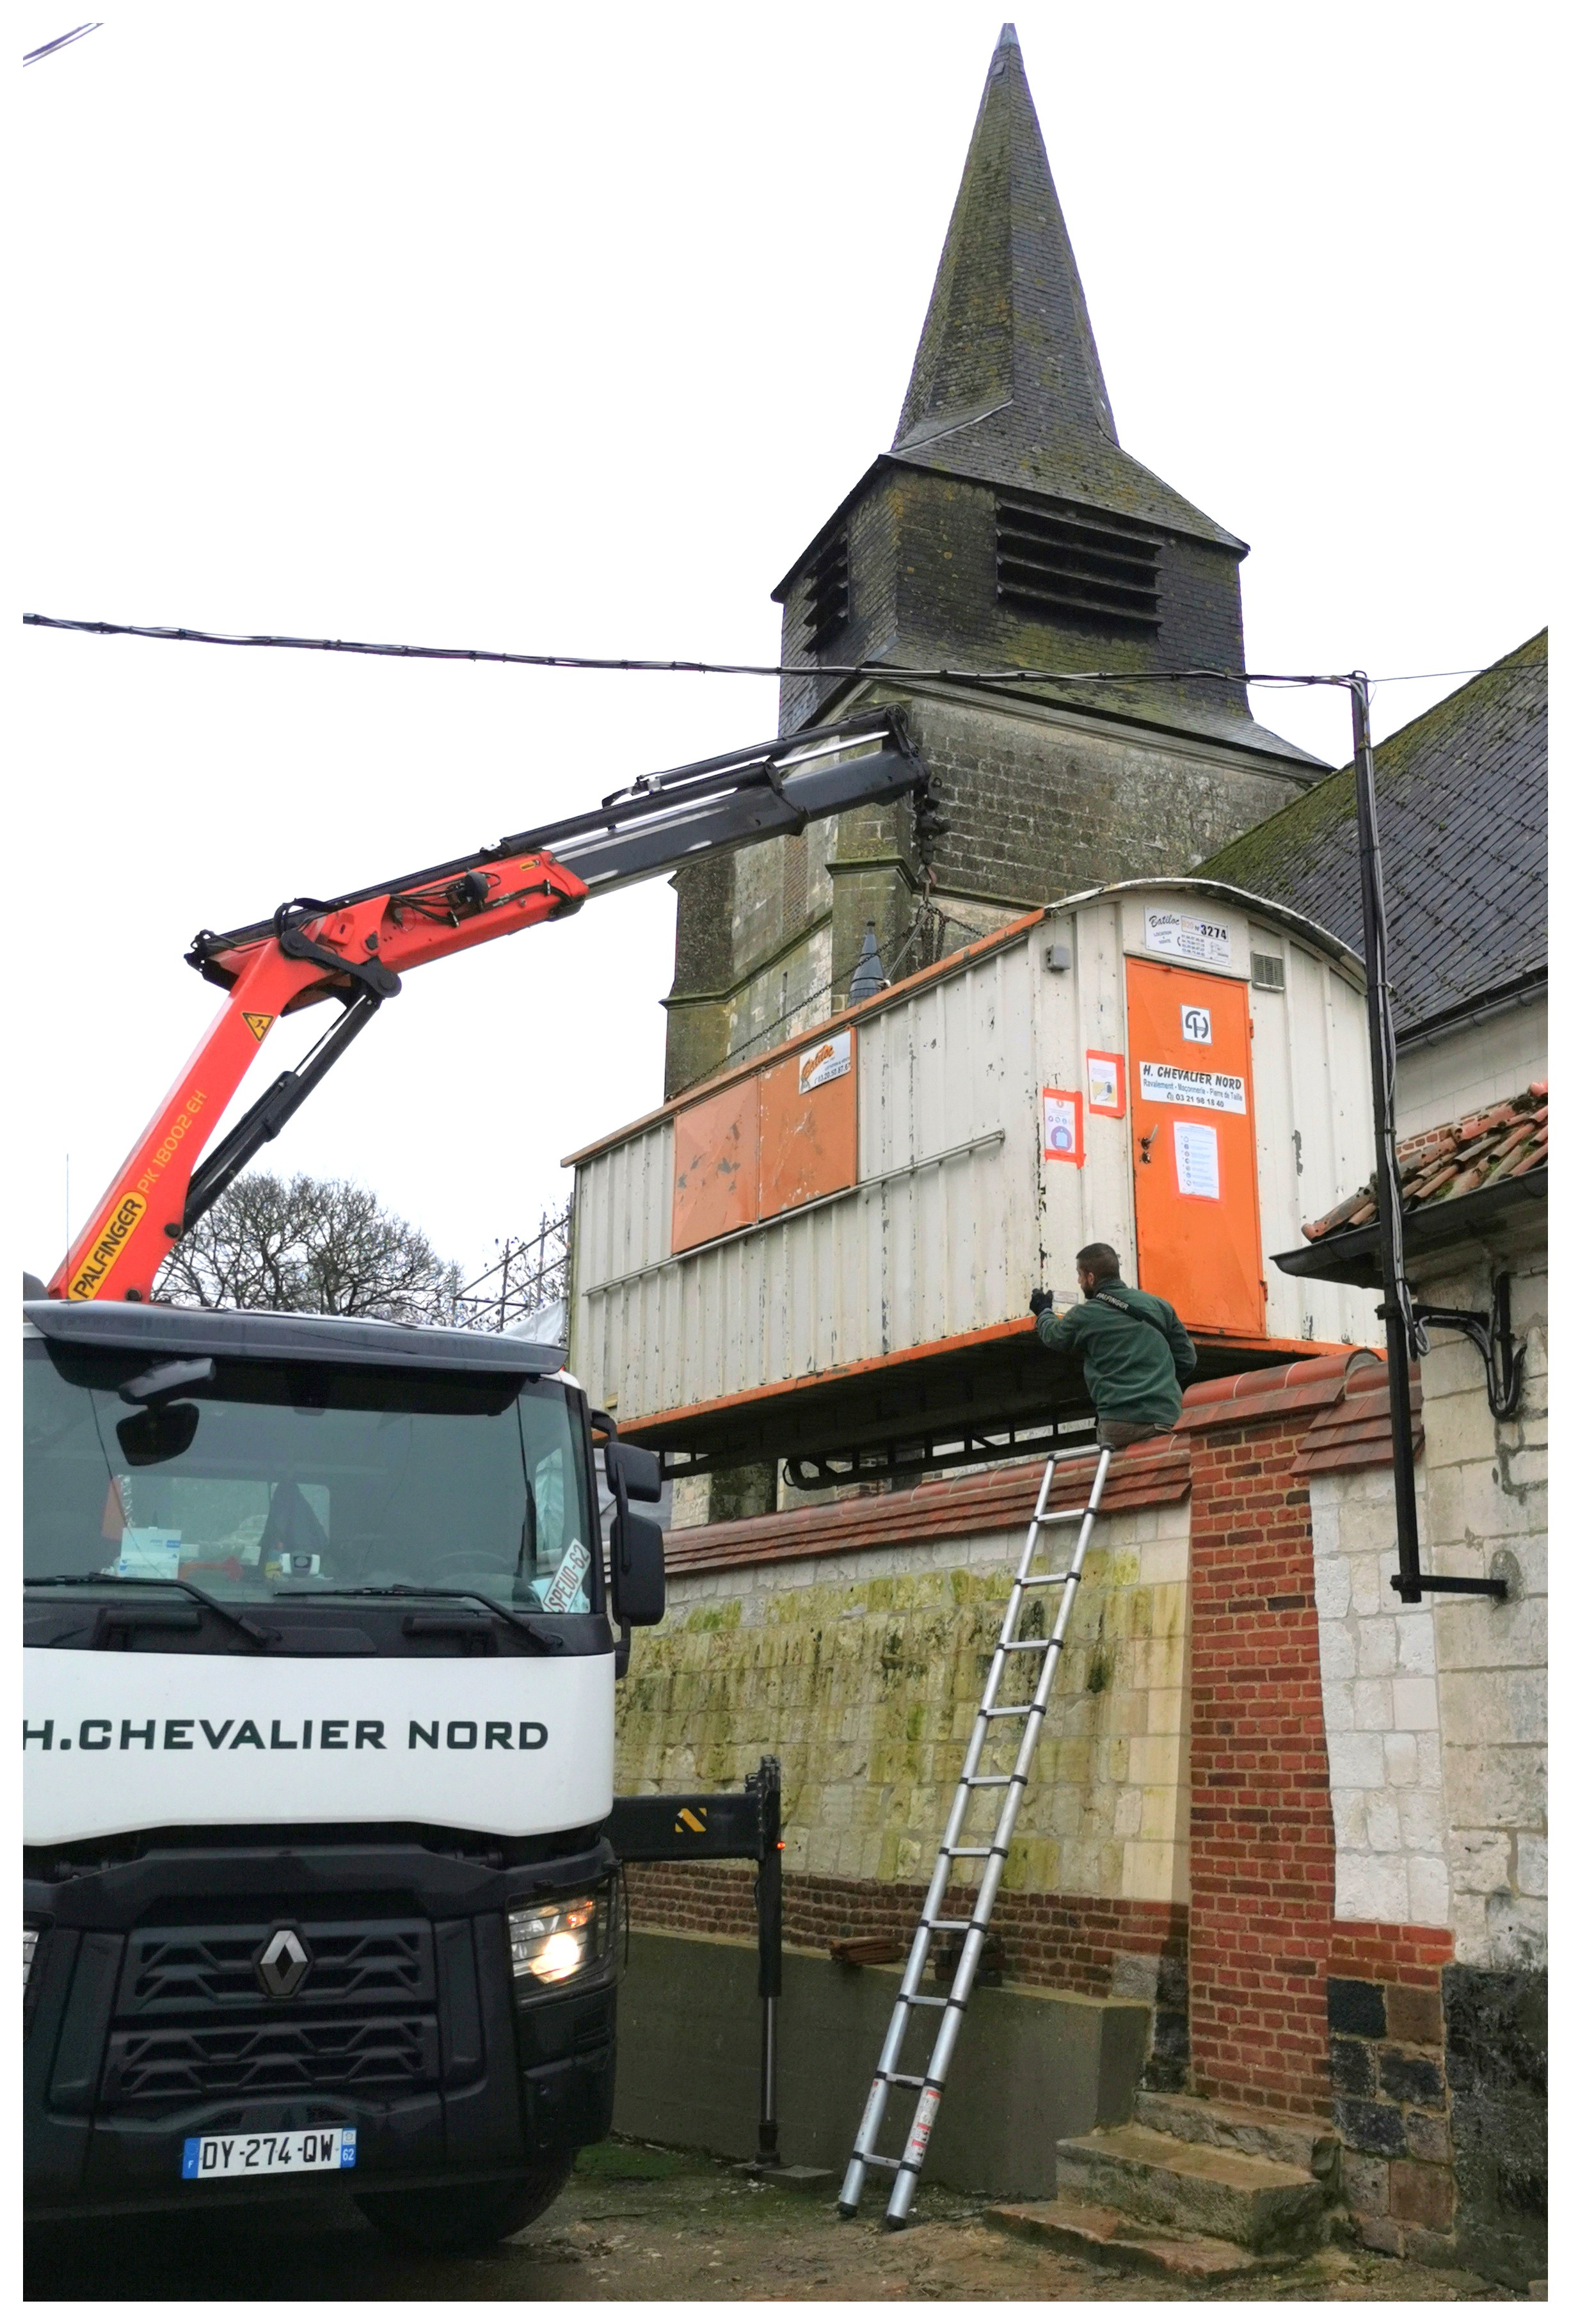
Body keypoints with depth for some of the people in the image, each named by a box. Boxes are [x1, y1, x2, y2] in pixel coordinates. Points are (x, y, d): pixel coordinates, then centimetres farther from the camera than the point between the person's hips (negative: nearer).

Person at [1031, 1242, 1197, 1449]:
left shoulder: (1085, 1316, 3)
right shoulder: (1158, 1305, 14)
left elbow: (1053, 1336, 27)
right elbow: (1187, 1359, 17)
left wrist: (1044, 1312, 49)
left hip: (1121, 1425, -4)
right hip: (1169, 1417, 4)